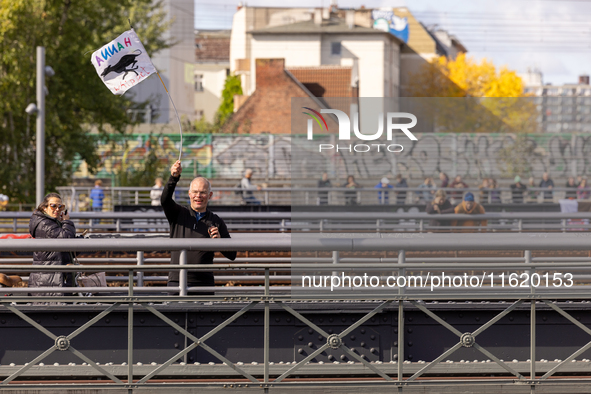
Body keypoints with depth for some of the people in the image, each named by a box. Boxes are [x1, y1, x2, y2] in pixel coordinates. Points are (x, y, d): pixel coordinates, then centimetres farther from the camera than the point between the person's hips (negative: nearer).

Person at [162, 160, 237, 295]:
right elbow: (165, 200, -13)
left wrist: (219, 240, -11)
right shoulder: (178, 214, 9)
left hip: (204, 283, 1)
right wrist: (174, 177, -29)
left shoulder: (216, 222, 10)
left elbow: (232, 255, 10)